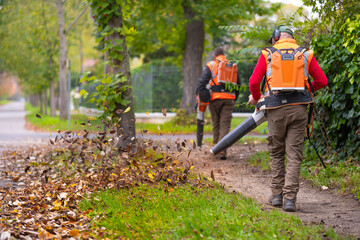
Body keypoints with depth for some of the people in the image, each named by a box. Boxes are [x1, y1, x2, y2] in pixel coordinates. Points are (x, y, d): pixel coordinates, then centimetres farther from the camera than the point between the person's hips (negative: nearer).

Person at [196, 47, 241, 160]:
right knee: (225, 125, -2)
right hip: (229, 99, 1)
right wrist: (235, 98, 26)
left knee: (216, 124, 12)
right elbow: (238, 84, 18)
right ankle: (222, 151, -14)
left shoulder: (210, 65, 4)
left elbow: (203, 81, -7)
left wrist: (199, 93, -3)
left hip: (215, 98, -1)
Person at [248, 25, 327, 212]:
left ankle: (277, 194, 15)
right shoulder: (305, 54, 9)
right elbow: (322, 80, 8)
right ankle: (290, 198, -6)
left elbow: (254, 81, -1)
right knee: (294, 155, 1)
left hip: (276, 110, 0)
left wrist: (256, 98, 19)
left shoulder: (268, 54, 5)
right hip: (298, 108, 0)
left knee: (276, 154, 14)